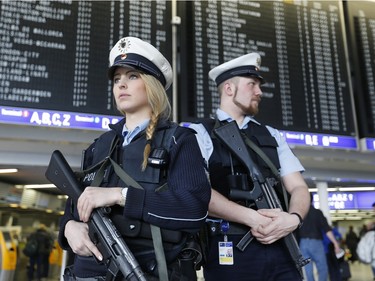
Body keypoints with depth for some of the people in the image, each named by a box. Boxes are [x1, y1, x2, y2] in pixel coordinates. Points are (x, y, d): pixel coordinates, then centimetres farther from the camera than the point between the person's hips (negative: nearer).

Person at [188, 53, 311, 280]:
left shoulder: (272, 135, 14)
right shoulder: (200, 133, 0)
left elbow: (299, 188, 9)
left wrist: (294, 218, -12)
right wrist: (252, 217, -19)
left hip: (279, 248, 5)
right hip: (229, 250, -4)